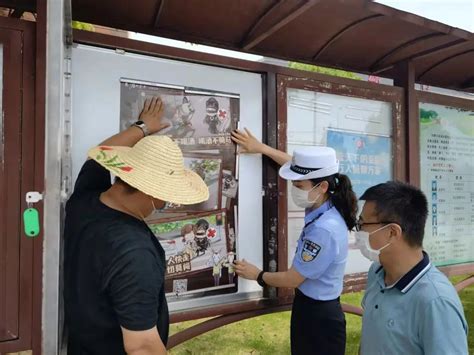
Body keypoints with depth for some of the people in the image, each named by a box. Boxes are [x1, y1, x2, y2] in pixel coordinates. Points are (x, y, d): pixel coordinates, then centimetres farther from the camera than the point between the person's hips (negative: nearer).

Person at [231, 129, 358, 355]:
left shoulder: (324, 230, -32)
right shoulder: (326, 204, -7)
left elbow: (291, 279, -21)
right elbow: (295, 165, 10)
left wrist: (257, 275, -4)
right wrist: (261, 148, 14)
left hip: (319, 315, -8)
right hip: (312, 306, 8)